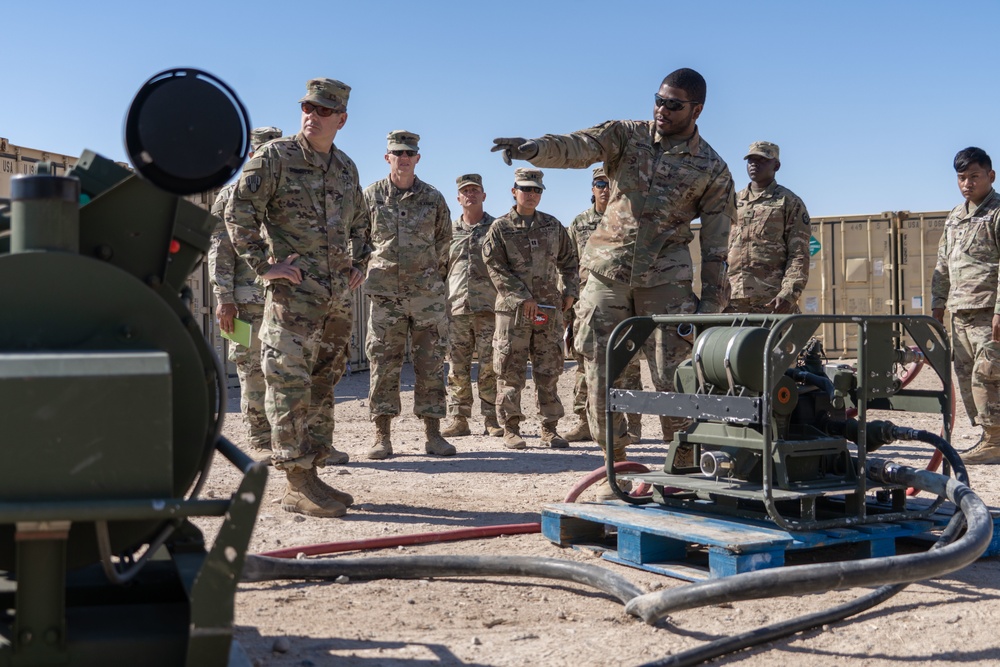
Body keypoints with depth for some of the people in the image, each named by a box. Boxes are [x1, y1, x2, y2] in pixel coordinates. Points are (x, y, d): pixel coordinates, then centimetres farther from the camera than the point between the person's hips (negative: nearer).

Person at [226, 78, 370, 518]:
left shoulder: (346, 167, 15)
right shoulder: (274, 157, -4)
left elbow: (359, 221, 30)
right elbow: (238, 213, -8)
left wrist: (358, 263, 17)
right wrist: (264, 265, -13)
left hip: (338, 296, 7)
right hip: (293, 291, -7)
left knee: (322, 386, 10)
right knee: (291, 384, -8)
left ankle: (310, 476, 18)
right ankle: (297, 486, -5)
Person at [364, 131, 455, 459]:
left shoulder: (433, 198, 5)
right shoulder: (371, 195, 3)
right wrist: (380, 266, 10)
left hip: (427, 293, 1)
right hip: (385, 294, -1)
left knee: (431, 365, 2)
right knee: (383, 365, 0)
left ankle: (433, 434, 8)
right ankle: (382, 436, 5)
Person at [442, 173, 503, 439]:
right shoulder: (449, 231, 15)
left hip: (489, 307, -3)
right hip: (456, 308, 3)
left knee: (490, 366, -4)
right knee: (457, 367, 2)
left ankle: (492, 420, 2)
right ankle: (459, 420, 8)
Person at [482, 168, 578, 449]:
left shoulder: (553, 225, 12)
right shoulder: (500, 228, 0)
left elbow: (568, 260, 20)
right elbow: (497, 268, -7)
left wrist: (570, 291, 8)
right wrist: (523, 298, -14)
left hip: (550, 309, 3)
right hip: (513, 310, -3)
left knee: (549, 371, 5)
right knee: (511, 373, 0)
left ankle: (550, 428, 11)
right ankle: (511, 429, 7)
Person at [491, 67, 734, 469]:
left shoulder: (712, 169, 2)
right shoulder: (626, 135, 4)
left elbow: (716, 243, 4)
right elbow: (577, 147, -16)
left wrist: (711, 301, -2)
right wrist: (533, 148, -36)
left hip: (664, 277, -2)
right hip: (608, 270, 2)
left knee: (672, 375, -4)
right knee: (599, 371, 2)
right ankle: (615, 461, 14)